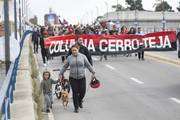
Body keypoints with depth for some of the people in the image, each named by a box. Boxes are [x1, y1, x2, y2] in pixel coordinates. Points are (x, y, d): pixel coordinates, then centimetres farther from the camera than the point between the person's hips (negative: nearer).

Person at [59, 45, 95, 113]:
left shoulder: (82, 56, 2)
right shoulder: (69, 58, 3)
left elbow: (88, 65, 7)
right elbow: (65, 67, 11)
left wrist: (92, 72, 7)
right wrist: (61, 74, 11)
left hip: (82, 77, 0)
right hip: (72, 78, 0)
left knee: (82, 91, -1)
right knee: (75, 92, -3)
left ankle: (80, 101, 33)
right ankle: (76, 107, 9)